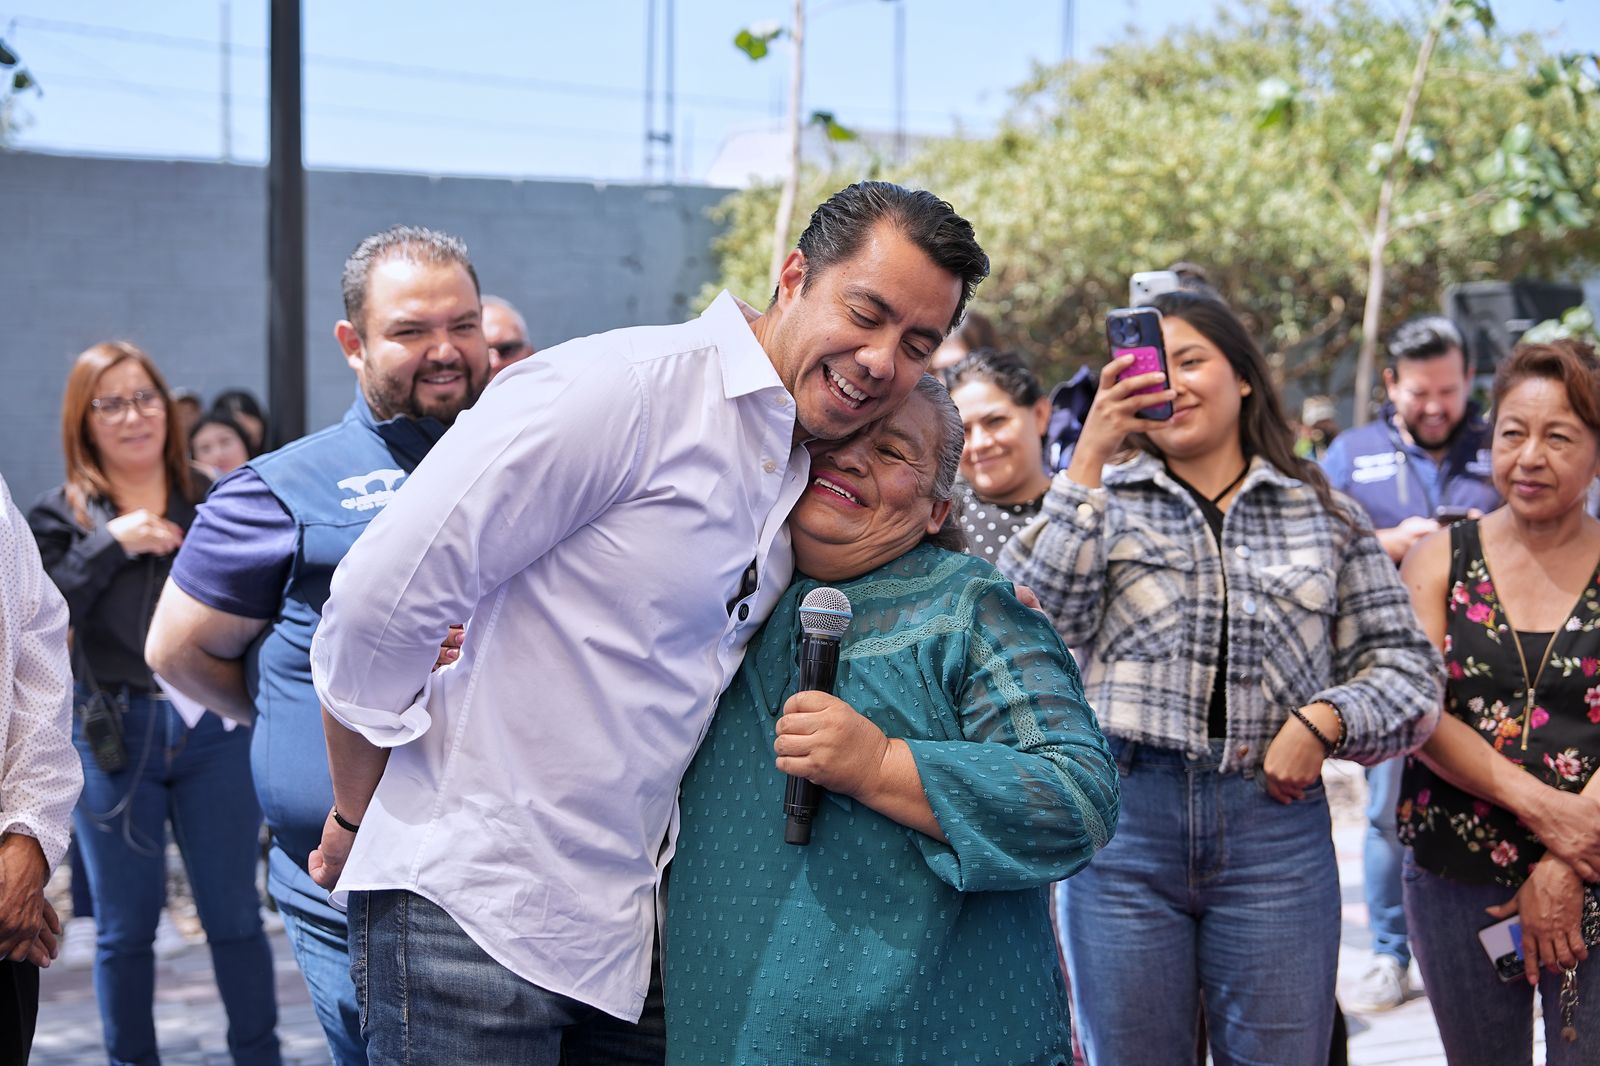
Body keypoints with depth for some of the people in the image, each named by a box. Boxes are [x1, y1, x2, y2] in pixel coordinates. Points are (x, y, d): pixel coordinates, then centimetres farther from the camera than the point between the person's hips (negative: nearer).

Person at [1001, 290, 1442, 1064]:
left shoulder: (1324, 515, 10)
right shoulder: (1105, 500, 7)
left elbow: (1405, 664, 10)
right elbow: (1032, 622, -11)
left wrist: (1324, 717, -9)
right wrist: (1087, 459, -11)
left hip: (1276, 820, 1)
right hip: (1124, 820, 0)